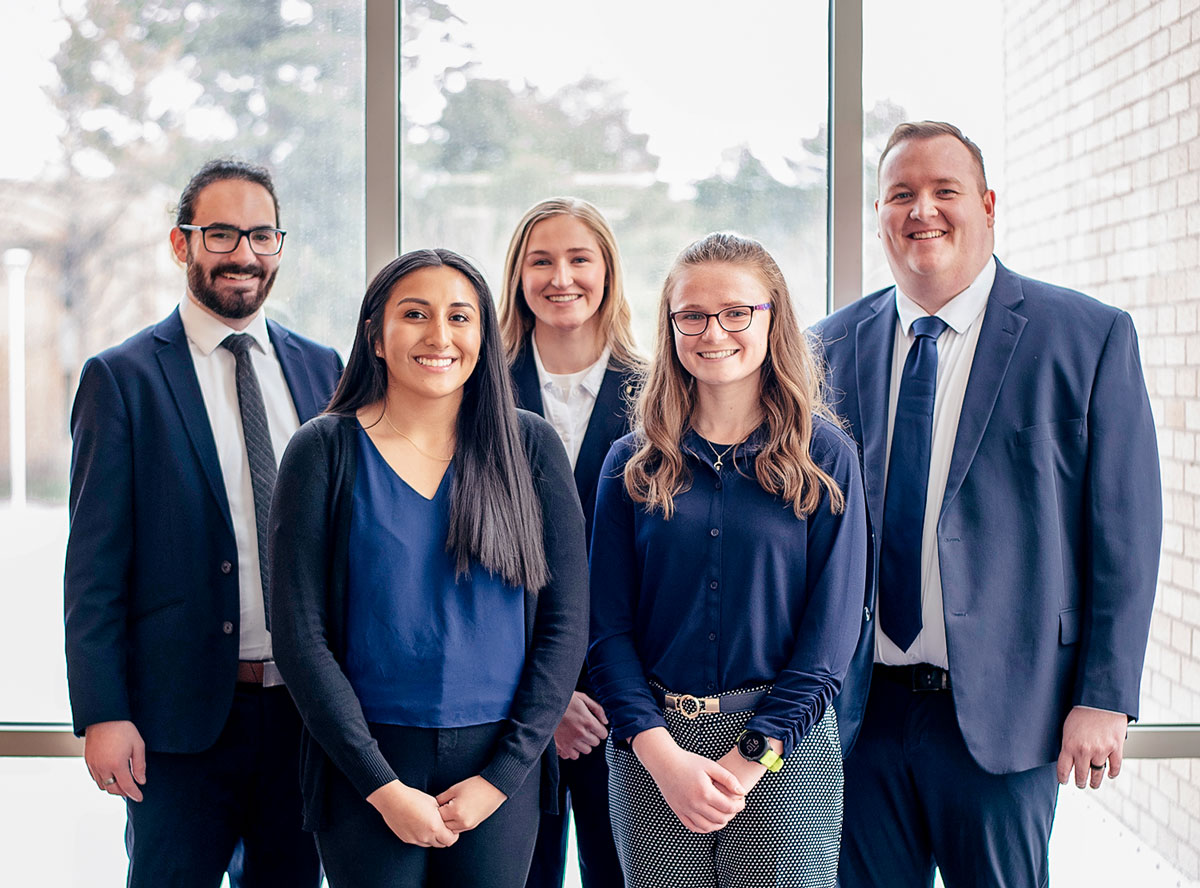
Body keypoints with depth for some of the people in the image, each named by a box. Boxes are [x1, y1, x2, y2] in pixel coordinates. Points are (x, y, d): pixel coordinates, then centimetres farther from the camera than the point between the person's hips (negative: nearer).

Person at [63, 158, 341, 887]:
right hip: (182, 713, -3)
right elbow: (95, 564, -5)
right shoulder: (122, 378, -3)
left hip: (306, 709, 4)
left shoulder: (322, 369, 9)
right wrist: (102, 714, -11)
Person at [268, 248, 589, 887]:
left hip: (498, 759, 1)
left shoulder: (529, 446, 1)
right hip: (365, 764, -1)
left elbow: (566, 623, 1)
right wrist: (384, 786, -11)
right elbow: (299, 637, -6)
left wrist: (501, 774, -7)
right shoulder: (325, 450, -3)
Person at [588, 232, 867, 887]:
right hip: (650, 751, 1)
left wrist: (748, 759, -12)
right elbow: (609, 629, 1)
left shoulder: (824, 456, 0)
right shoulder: (633, 463, 4)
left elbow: (831, 630, -4)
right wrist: (663, 755, -12)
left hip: (786, 750, -1)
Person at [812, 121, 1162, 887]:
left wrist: (1105, 699, -9)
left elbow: (1126, 533, -4)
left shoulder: (1091, 338, -3)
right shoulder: (833, 347, 6)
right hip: (860, 706, 3)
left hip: (1003, 713, -2)